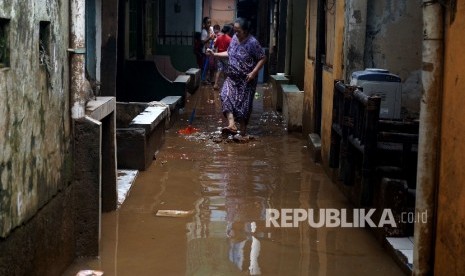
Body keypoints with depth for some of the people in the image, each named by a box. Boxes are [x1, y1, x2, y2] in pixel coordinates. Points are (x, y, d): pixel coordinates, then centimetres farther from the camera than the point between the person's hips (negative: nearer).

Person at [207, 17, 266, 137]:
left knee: (243, 104, -1)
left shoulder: (252, 42, -18)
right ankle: (232, 125, -24)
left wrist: (253, 73, -21)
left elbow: (263, 58, -15)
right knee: (226, 95, -16)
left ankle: (243, 131, 12)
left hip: (246, 79, -6)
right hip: (233, 77, 6)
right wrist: (214, 54, 11)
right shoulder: (234, 38, 3)